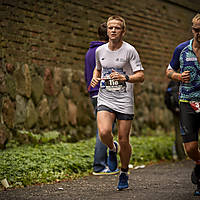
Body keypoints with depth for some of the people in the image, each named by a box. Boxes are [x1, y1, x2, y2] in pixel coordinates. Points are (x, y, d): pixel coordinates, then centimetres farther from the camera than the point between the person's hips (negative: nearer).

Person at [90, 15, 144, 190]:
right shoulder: (100, 51, 7)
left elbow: (140, 76, -8)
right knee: (104, 133, -22)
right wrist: (95, 78, 4)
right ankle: (112, 148, 14)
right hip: (105, 99, 2)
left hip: (124, 101, -2)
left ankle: (124, 173, 23)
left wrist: (125, 78, -26)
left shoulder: (130, 50, -6)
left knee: (123, 140, 0)